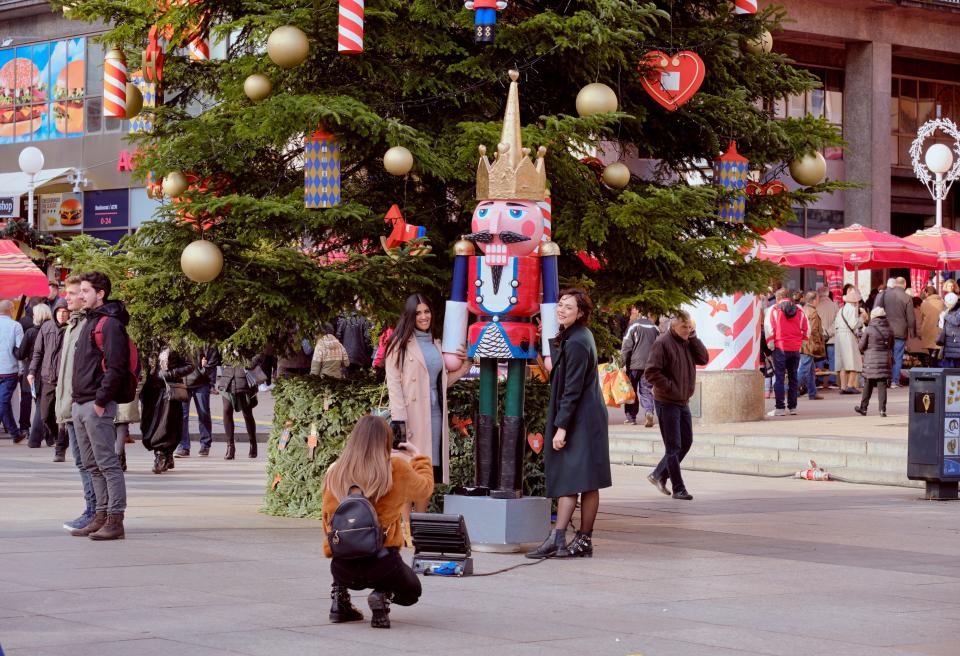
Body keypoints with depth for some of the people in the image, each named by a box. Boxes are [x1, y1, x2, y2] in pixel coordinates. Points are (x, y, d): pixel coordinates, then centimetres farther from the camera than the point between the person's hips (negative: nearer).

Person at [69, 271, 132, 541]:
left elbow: (116, 367, -19)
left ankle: (115, 520, -7)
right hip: (81, 405, 10)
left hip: (97, 406, -10)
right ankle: (102, 516, 18)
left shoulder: (109, 324, -11)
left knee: (108, 464, -8)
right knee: (93, 465, 12)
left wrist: (100, 401, -19)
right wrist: (77, 401, 16)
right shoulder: (90, 322, 19)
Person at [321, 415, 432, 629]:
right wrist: (417, 456, 30)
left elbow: (327, 519, 11)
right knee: (412, 591, 26)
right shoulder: (396, 469, -7)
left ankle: (339, 597, 14)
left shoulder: (335, 472, -1)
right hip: (382, 564, -4)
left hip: (342, 568, 4)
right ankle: (383, 596, -6)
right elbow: (425, 487, 14)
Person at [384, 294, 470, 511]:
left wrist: (465, 364, 12)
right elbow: (393, 383, -8)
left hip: (435, 415, 6)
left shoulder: (436, 344, 19)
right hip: (412, 415, -6)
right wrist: (398, 419, -17)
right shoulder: (400, 343, -1)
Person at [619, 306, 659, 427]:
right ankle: (649, 412, -20)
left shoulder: (633, 326, -7)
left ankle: (631, 417, 13)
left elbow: (626, 347, -10)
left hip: (634, 364, -3)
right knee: (646, 391, 3)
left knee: (631, 391, 9)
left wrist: (622, 362, -4)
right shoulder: (654, 328, 9)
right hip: (650, 365, 3)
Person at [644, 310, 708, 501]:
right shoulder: (663, 343, -14)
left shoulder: (688, 342, 9)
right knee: (674, 446, -3)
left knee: (686, 442, 13)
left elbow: (703, 358, -2)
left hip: (683, 402, 8)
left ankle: (659, 475, 25)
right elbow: (651, 372, -19)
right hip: (667, 403, -8)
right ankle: (678, 489, 2)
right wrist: (670, 387, -19)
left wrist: (694, 337, -8)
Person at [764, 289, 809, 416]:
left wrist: (770, 344, -1)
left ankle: (780, 408, -7)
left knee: (779, 377, -2)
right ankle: (792, 407, 14)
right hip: (795, 349, 4)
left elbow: (769, 329, -9)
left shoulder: (774, 310, -3)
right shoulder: (799, 311, 8)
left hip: (780, 348, -4)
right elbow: (807, 329, 7)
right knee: (793, 377, 12)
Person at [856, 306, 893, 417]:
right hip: (885, 361, 2)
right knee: (882, 385, 3)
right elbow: (891, 346, 11)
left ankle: (863, 407, 18)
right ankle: (882, 409, -4)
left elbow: (861, 346, -4)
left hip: (871, 361, -2)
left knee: (868, 385, 9)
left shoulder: (869, 329, -10)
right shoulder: (889, 330, 2)